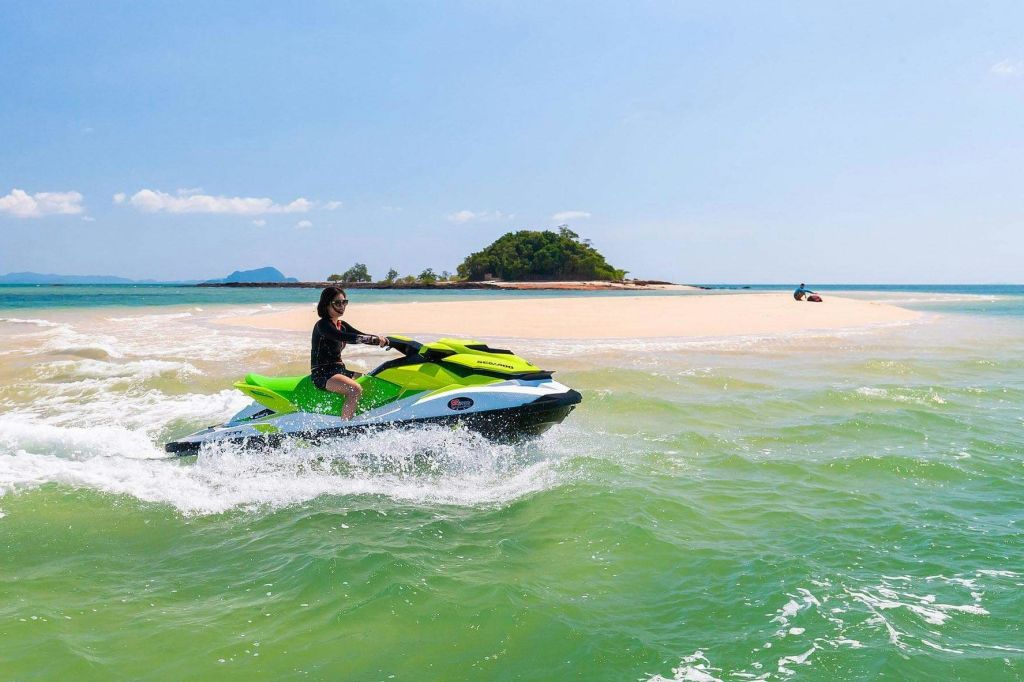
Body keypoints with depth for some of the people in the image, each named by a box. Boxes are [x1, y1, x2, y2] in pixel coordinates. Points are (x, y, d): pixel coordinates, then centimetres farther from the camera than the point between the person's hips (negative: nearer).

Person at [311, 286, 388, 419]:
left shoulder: (342, 325, 16)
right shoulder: (322, 325, -12)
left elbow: (362, 336, 10)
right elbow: (343, 337, -28)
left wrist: (384, 340, -8)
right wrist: (374, 338, -33)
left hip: (339, 370, 9)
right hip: (322, 373, -9)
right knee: (356, 389, -32)